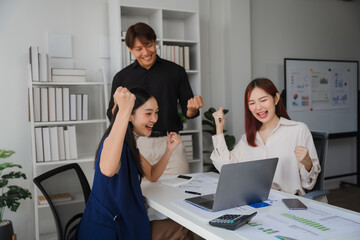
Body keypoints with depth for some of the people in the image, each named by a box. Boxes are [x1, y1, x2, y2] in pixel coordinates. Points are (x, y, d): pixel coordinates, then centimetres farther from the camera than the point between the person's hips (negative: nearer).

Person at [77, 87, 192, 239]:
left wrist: (169, 150, 0)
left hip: (123, 225, 9)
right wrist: (123, 111, -51)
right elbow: (107, 169, -48)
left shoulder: (129, 144, 8)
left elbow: (152, 175, 17)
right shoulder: (114, 140, -23)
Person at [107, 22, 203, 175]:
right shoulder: (122, 77, 8)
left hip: (169, 143, 0)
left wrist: (193, 108, -14)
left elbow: (187, 112, 8)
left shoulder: (176, 71, 6)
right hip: (136, 145, 0)